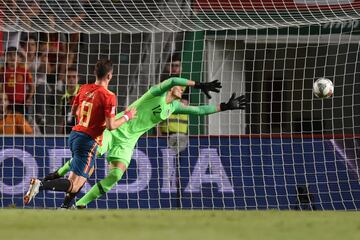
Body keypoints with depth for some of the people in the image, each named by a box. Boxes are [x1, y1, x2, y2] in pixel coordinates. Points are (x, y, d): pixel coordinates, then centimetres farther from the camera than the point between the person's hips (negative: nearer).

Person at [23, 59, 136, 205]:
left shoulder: (84, 89, 7)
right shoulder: (108, 97, -13)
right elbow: (110, 126, -15)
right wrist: (127, 117, 0)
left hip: (74, 135, 8)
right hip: (88, 141, -8)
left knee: (88, 170, 32)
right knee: (74, 186, -9)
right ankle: (40, 185, -30)